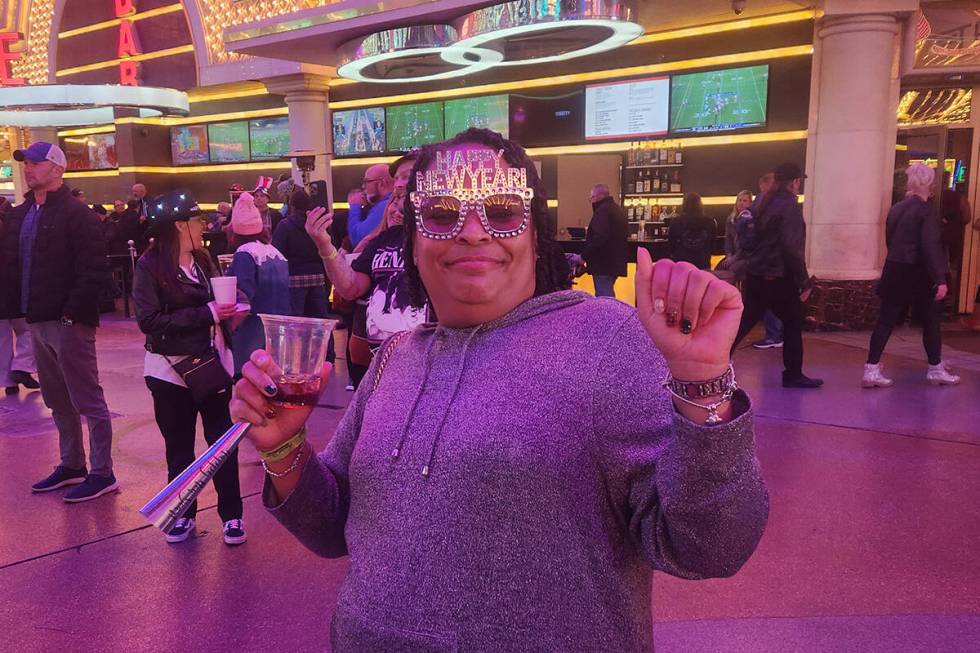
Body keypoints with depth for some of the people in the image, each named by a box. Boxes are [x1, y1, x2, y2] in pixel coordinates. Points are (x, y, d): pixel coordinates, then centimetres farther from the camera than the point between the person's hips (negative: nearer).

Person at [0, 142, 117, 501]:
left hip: (69, 323, -8)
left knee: (88, 401, -1)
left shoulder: (76, 213, -10)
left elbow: (93, 270, -17)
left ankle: (102, 473, 7)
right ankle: (71, 465, 28)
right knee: (58, 402, 16)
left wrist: (72, 313, -19)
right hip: (38, 321, 8)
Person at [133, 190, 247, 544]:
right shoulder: (150, 265, -9)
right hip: (171, 369, -3)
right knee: (178, 445, 11)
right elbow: (149, 320, -18)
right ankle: (184, 513, 26)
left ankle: (231, 513, 14)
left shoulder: (203, 260, 6)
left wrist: (229, 309, -8)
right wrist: (206, 313, -22)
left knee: (222, 439, 3)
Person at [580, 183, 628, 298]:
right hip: (615, 261, 10)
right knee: (609, 296, 19)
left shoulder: (603, 210, -16)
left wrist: (584, 255, -19)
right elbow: (624, 234, 25)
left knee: (603, 298, -8)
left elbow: (599, 237, -27)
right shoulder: (617, 209, 17)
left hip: (603, 262, -10)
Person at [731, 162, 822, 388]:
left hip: (755, 274, 7)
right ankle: (793, 375, 14)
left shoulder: (762, 203, 10)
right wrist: (804, 282, -15)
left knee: (744, 322, 11)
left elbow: (749, 238, 14)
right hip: (779, 278, -7)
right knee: (793, 323, 7)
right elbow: (792, 249, -19)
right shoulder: (789, 206, -14)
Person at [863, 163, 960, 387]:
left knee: (886, 321, 4)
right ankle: (936, 370, 22)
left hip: (895, 272, 6)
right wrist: (940, 279, -20)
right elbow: (931, 246, -19)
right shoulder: (926, 209, -11)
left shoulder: (896, 208, 9)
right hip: (918, 274, -6)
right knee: (931, 321, 11)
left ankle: (872, 370, -1)